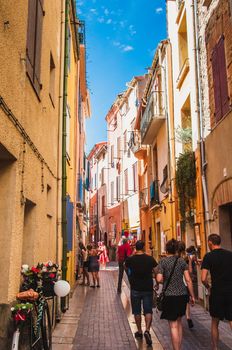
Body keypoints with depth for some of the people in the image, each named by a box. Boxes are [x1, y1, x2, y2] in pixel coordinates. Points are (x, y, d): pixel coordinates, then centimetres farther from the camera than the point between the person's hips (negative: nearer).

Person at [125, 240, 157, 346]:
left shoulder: (131, 259, -8)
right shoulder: (150, 259, -7)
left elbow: (126, 266, 14)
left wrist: (132, 255, 13)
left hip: (135, 289, 0)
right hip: (148, 288, 0)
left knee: (137, 311, 13)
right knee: (148, 311, 7)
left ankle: (139, 331, 22)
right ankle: (147, 330, -10)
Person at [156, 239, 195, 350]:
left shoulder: (163, 262, -6)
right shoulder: (182, 261, 2)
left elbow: (159, 279, -13)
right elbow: (188, 280, 1)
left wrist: (166, 280, 8)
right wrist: (192, 296, 8)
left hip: (170, 296, -4)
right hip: (182, 295, 4)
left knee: (173, 325, 1)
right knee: (178, 321, 20)